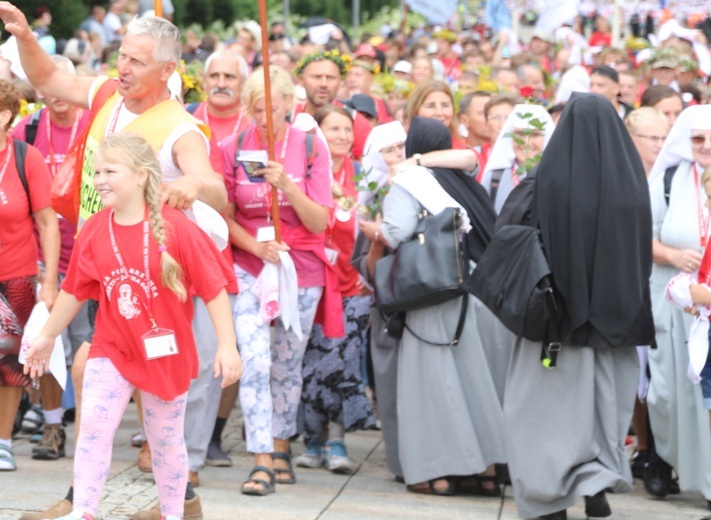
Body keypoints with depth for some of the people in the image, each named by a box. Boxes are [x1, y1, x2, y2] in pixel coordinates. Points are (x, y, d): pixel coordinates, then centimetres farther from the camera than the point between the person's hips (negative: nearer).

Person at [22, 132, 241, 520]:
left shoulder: (175, 228, -16)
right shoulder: (93, 231, -4)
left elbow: (214, 288, -13)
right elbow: (75, 290, 9)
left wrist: (227, 346, -15)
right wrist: (47, 336, 15)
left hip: (166, 354, -2)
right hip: (111, 351, 2)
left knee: (166, 441, 11)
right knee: (94, 425, -13)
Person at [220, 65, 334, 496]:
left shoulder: (311, 148, -4)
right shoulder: (234, 149, -2)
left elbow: (320, 222, -7)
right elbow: (226, 217, 1)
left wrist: (287, 184, -23)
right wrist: (257, 246, -16)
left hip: (302, 270, 0)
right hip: (250, 267, 0)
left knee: (287, 366, 10)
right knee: (254, 363, -13)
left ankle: (281, 446, 28)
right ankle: (262, 460, -10)